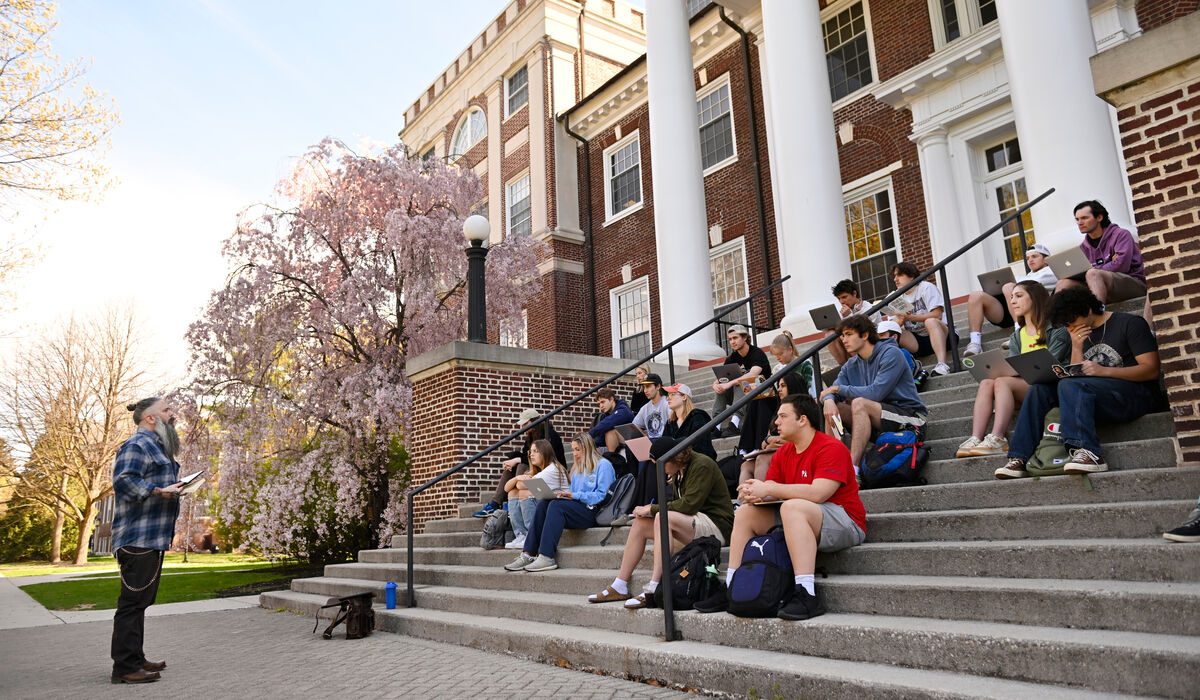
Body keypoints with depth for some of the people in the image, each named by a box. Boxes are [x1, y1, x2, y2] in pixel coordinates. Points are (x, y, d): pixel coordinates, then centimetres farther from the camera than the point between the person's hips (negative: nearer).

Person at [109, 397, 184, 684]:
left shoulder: (156, 446, 22)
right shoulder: (137, 444, -11)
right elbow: (124, 480, -23)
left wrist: (173, 487, 14)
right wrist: (158, 491, -28)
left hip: (153, 537, 11)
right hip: (138, 538, -11)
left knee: (140, 601, 16)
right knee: (133, 601, -7)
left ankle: (135, 658, 24)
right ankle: (125, 667, -2)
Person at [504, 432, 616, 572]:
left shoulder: (603, 465, 1)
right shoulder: (577, 468, 27)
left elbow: (602, 495, -9)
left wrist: (575, 495, -14)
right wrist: (563, 494, 1)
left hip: (593, 512, -7)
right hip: (577, 508, 7)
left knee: (556, 505, -30)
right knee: (543, 503, -18)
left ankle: (546, 558, -38)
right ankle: (528, 554, -28)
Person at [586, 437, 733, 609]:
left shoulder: (702, 465, -13)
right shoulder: (679, 471, 14)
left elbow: (689, 504, -21)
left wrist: (653, 509, -13)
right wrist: (650, 510, 0)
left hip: (715, 526, -9)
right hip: (692, 524, 9)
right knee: (640, 523, -5)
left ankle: (653, 590, -36)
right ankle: (619, 586, -5)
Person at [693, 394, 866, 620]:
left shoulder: (831, 448, -14)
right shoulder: (783, 453, 11)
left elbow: (818, 493, -27)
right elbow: (769, 490, 8)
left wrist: (768, 489, -22)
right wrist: (754, 494, -17)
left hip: (846, 524, -8)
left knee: (792, 507, -35)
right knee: (745, 512, 2)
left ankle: (806, 595, -41)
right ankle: (730, 589, -2)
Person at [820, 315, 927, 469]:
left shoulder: (891, 354, -13)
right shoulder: (851, 364, 10)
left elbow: (876, 393, -24)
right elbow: (832, 390, 1)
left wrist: (839, 388, -15)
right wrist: (829, 400, -24)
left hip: (909, 415, -7)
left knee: (859, 403, -31)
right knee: (832, 407, -8)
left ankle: (853, 470, -38)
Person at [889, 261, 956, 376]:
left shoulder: (926, 288, -1)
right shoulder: (899, 298, 15)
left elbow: (937, 315, -14)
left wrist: (909, 317, -20)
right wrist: (900, 321, -20)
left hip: (942, 333, -4)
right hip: (917, 342, 5)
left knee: (930, 321, -37)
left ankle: (942, 364, -54)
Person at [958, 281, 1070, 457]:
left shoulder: (1056, 330, 5)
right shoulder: (1016, 337, 25)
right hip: (1021, 385, 6)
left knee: (1002, 382, -31)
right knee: (986, 383, -23)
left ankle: (998, 439, -42)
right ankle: (975, 439, -38)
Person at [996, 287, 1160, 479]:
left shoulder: (1130, 323, 0)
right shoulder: (1081, 335, 18)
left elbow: (1151, 369, -10)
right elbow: (1077, 375, 11)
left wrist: (1104, 371, -22)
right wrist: (1076, 348, -4)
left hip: (1133, 393, -6)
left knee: (1069, 385, -30)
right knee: (1040, 389, -13)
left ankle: (1088, 453, -43)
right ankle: (1018, 459, -22)